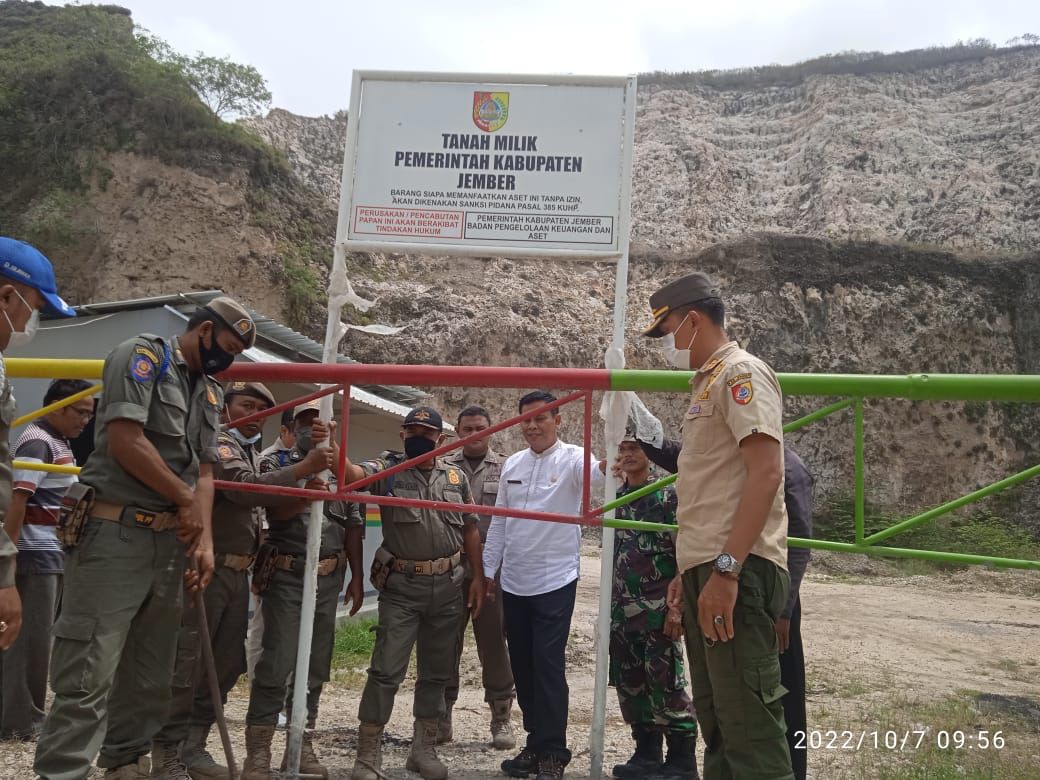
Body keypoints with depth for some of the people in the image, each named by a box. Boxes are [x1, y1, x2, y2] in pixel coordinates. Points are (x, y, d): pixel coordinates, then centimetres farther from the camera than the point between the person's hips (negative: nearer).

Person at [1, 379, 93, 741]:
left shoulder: (58, 443, 16)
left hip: (53, 553, 9)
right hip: (36, 554, -9)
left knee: (38, 636, 13)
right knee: (30, 637, -4)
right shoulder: (37, 442, -14)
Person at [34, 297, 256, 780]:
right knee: (89, 677, -9)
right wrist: (186, 500, -7)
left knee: (151, 678, 13)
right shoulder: (142, 356, -4)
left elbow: (204, 472, 15)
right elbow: (125, 440, -15)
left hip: (171, 543, 8)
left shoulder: (210, 393, 18)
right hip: (114, 538, -8)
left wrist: (204, 538, 0)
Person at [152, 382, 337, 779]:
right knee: (187, 664, -3)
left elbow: (277, 508, 15)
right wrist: (303, 467, -26)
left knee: (227, 663, 12)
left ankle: (193, 747, 23)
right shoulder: (216, 443, -7)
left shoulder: (253, 455, 19)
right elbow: (245, 489, -24)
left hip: (237, 574, 9)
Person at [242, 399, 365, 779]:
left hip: (330, 578, 4)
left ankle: (301, 745, 18)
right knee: (276, 663, -6)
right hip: (286, 576, -4)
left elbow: (353, 527, 13)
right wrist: (307, 485, -34)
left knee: (315, 664, 8)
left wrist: (357, 577, 8)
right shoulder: (275, 463, 2)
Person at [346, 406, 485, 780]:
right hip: (402, 586, -3)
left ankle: (424, 749, 28)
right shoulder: (388, 468, -2)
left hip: (447, 585, 3)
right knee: (386, 670, -3)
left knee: (436, 671, 13)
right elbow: (353, 474, -23)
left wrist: (477, 577, 6)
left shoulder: (456, 477, 7)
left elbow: (470, 530, 11)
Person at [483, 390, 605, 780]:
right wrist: (488, 569, 12)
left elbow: (596, 473, -32)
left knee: (549, 667, -3)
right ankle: (535, 743, 27)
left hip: (555, 581, -6)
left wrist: (610, 463, -56)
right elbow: (499, 521, 12)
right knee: (522, 667, 13)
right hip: (514, 582, 6)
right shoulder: (512, 464, 7)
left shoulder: (572, 459, -8)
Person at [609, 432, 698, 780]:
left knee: (665, 683, -4)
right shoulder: (615, 498, 12)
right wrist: (611, 605, 16)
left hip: (658, 608, -6)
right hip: (622, 609, 7)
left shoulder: (668, 495, -7)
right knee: (629, 683, 11)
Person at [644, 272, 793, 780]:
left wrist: (725, 569, -23)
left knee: (748, 722, -7)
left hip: (735, 571, -10)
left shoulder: (741, 372, -6)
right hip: (706, 569, 10)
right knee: (715, 719, 14)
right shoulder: (706, 383, 21)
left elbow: (766, 473, -18)